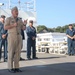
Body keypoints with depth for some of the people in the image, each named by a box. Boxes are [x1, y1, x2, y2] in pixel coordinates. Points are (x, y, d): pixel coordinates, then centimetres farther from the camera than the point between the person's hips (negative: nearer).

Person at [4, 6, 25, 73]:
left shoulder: (19, 20, 16)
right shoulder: (8, 19, 1)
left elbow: (23, 28, 11)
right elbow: (5, 27, -11)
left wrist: (25, 23, -10)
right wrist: (13, 25, -20)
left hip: (19, 37, 5)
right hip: (11, 36, -5)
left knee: (18, 52, 2)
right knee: (11, 52, -6)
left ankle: (16, 67, 8)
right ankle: (10, 68, 1)